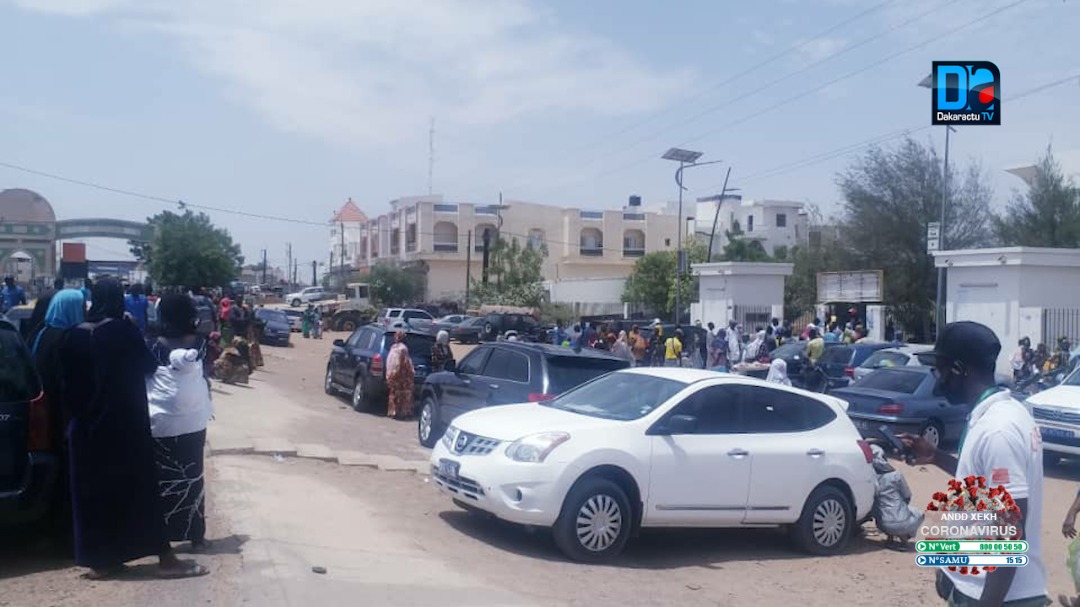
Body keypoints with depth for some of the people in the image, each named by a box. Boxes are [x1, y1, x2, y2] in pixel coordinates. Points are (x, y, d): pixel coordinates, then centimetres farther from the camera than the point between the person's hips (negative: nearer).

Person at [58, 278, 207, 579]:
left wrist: (76, 411, 15)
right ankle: (165, 559, 3)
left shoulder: (75, 334, 0)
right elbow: (149, 365, -2)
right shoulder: (122, 330, -12)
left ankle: (100, 561, 17)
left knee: (94, 489, 12)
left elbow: (68, 381, 5)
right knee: (140, 487, 1)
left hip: (87, 423, 4)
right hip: (125, 422, -4)